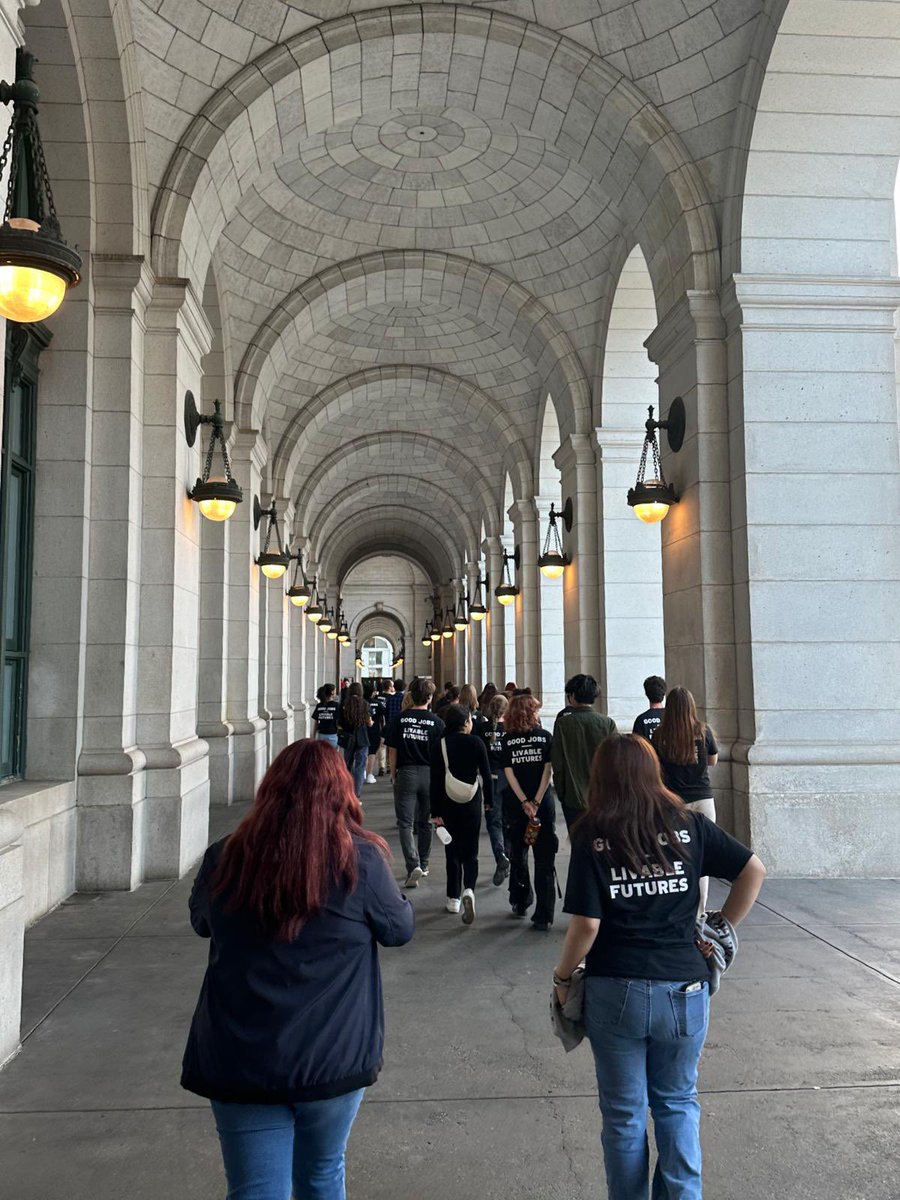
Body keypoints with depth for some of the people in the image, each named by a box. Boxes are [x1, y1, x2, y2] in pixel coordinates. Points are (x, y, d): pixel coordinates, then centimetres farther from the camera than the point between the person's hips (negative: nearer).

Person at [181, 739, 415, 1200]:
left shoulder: (224, 858, -8)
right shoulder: (360, 860, -15)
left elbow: (201, 922, 12)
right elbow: (400, 929, 1)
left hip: (238, 1060, 0)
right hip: (332, 1058, 0)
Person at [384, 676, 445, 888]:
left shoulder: (399, 719, -4)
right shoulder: (437, 722, -6)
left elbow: (392, 752, -1)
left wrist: (393, 775, 12)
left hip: (406, 774, -1)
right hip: (430, 775, 1)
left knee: (405, 823, 1)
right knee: (425, 822, 17)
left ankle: (413, 865, -16)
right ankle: (423, 865, 29)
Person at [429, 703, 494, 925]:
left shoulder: (439, 745, -6)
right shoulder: (476, 742, -6)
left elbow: (435, 780, -7)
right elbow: (486, 774, -3)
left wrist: (436, 812, -3)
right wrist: (488, 800, 11)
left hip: (448, 806, 0)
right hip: (472, 803, 0)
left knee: (452, 852, 13)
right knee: (470, 852, 7)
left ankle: (453, 898, 18)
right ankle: (469, 890, -16)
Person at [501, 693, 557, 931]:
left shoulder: (507, 740, 1)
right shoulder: (545, 737, -1)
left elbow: (509, 773, -5)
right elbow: (548, 770, -8)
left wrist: (525, 802, -9)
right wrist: (536, 802, -10)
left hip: (515, 806, 1)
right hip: (544, 804, -1)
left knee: (518, 855, 18)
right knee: (544, 860, 2)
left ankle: (520, 904, 28)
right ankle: (543, 916, -2)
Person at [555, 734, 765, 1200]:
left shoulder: (591, 835, -9)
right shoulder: (688, 824, -2)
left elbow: (587, 923, -13)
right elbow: (754, 870, -1)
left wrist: (563, 976, 2)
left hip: (615, 991, -2)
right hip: (684, 989, 2)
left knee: (624, 1113, 16)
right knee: (677, 1102, 22)